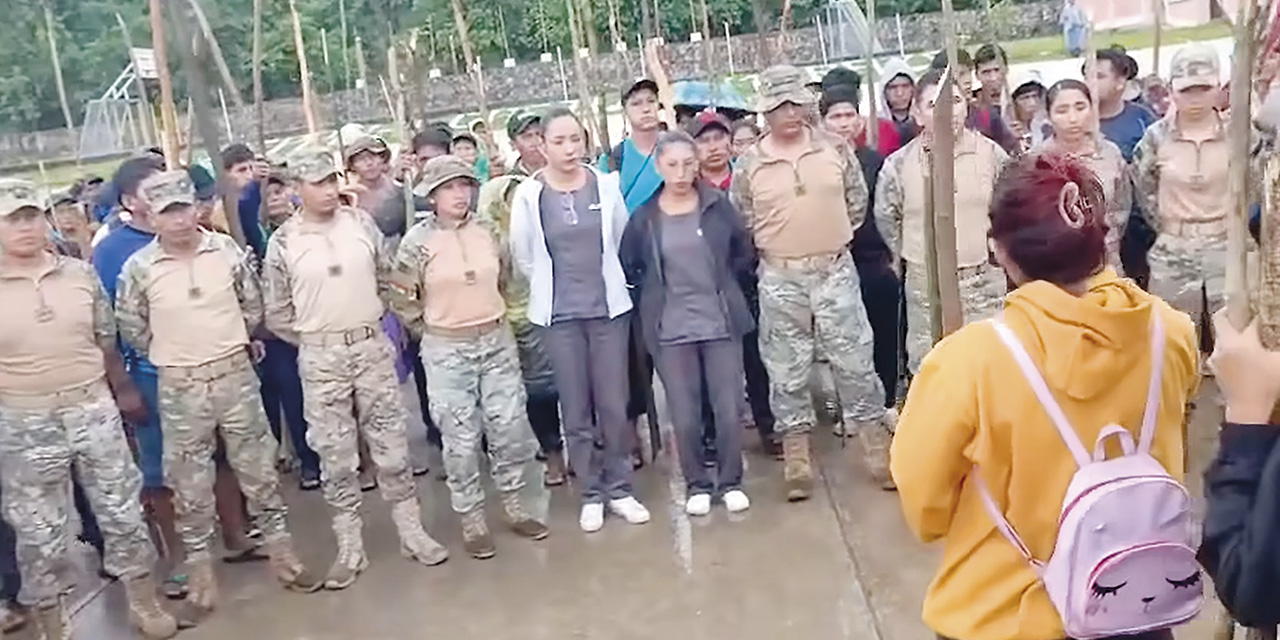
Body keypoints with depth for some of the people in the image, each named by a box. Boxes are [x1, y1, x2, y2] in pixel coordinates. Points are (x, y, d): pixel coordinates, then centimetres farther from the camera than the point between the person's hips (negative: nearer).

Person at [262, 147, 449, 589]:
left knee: (391, 446, 8)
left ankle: (412, 532, 20)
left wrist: (372, 324, 12)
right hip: (320, 358, -1)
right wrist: (313, 340, 5)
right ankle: (349, 548, 18)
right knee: (335, 456, 6)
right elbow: (277, 314, 3)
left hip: (372, 347, 1)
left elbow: (388, 279, 11)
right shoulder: (283, 242, -4)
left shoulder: (361, 223, 1)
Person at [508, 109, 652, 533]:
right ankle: (591, 494, 18)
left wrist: (605, 282, 12)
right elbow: (523, 256, 3)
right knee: (576, 411, 5)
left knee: (614, 405, 3)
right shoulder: (528, 195, -6)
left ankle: (619, 488, 19)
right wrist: (553, 289, 11)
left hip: (609, 308, 1)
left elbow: (622, 240, 8)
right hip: (559, 315, -1)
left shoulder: (607, 185, -2)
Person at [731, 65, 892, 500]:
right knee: (787, 372, 6)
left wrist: (836, 236, 10)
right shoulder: (749, 166, -3)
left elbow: (857, 199, 11)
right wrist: (771, 250, 5)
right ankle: (797, 462, 18)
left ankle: (880, 449, 19)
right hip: (780, 279, 0)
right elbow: (741, 223, 5)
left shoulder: (834, 149, 0)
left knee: (855, 362, 6)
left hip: (835, 270, 0)